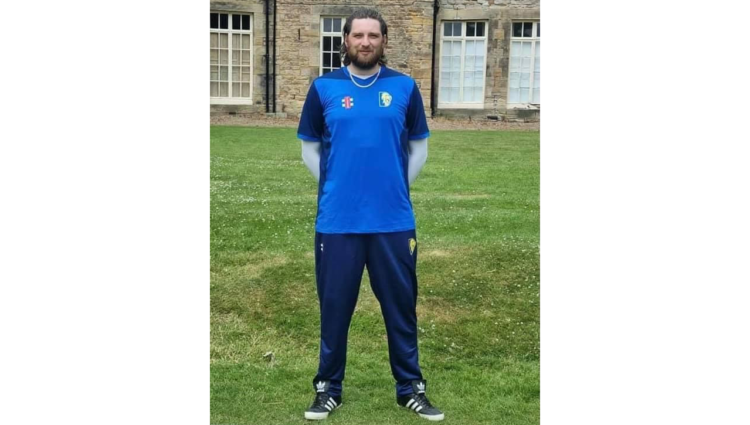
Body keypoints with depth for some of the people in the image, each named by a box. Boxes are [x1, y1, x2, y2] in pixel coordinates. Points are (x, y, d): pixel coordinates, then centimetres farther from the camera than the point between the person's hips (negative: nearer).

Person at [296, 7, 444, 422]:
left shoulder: (405, 87, 3)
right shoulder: (323, 88, 2)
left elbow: (419, 146, 11)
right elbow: (309, 148, 10)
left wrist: (397, 186, 7)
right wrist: (334, 187, 6)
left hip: (394, 220, 0)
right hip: (337, 221, 0)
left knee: (401, 304, 9)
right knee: (334, 305, 9)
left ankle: (411, 387, 22)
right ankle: (328, 388, 23)